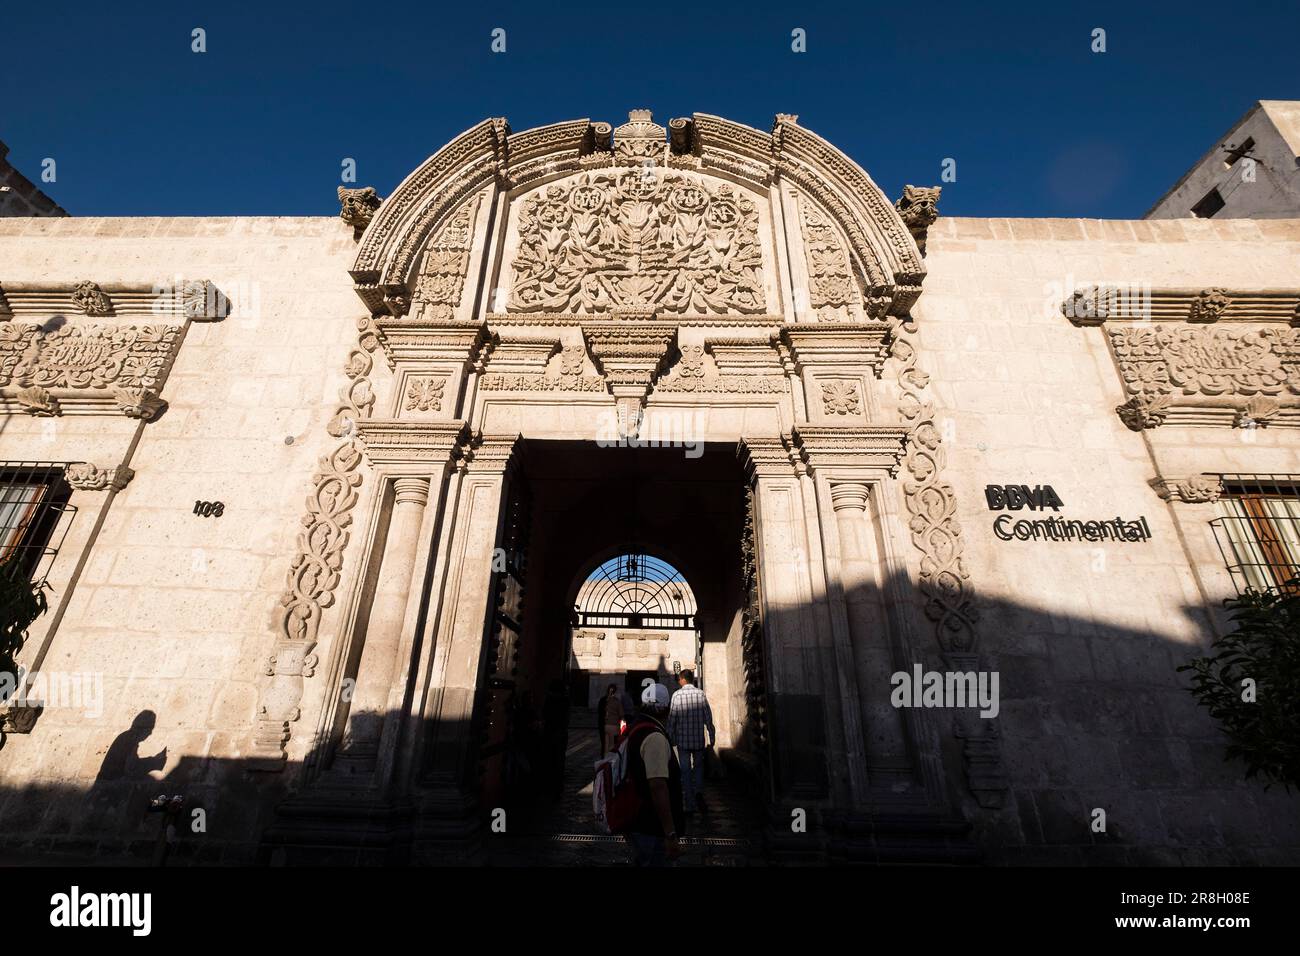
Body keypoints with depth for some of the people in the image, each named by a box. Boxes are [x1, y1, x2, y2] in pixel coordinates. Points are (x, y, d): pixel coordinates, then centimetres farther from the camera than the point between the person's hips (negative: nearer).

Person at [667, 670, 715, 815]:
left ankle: (690, 806, 11)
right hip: (699, 739, 1)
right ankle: (699, 793, -2)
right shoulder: (701, 694, -3)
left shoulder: (677, 695, -7)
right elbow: (708, 718, -1)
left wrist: (670, 738, 3)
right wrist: (712, 737, 7)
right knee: (699, 766, 19)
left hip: (682, 739, -1)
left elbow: (672, 719, -6)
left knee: (685, 772, 8)